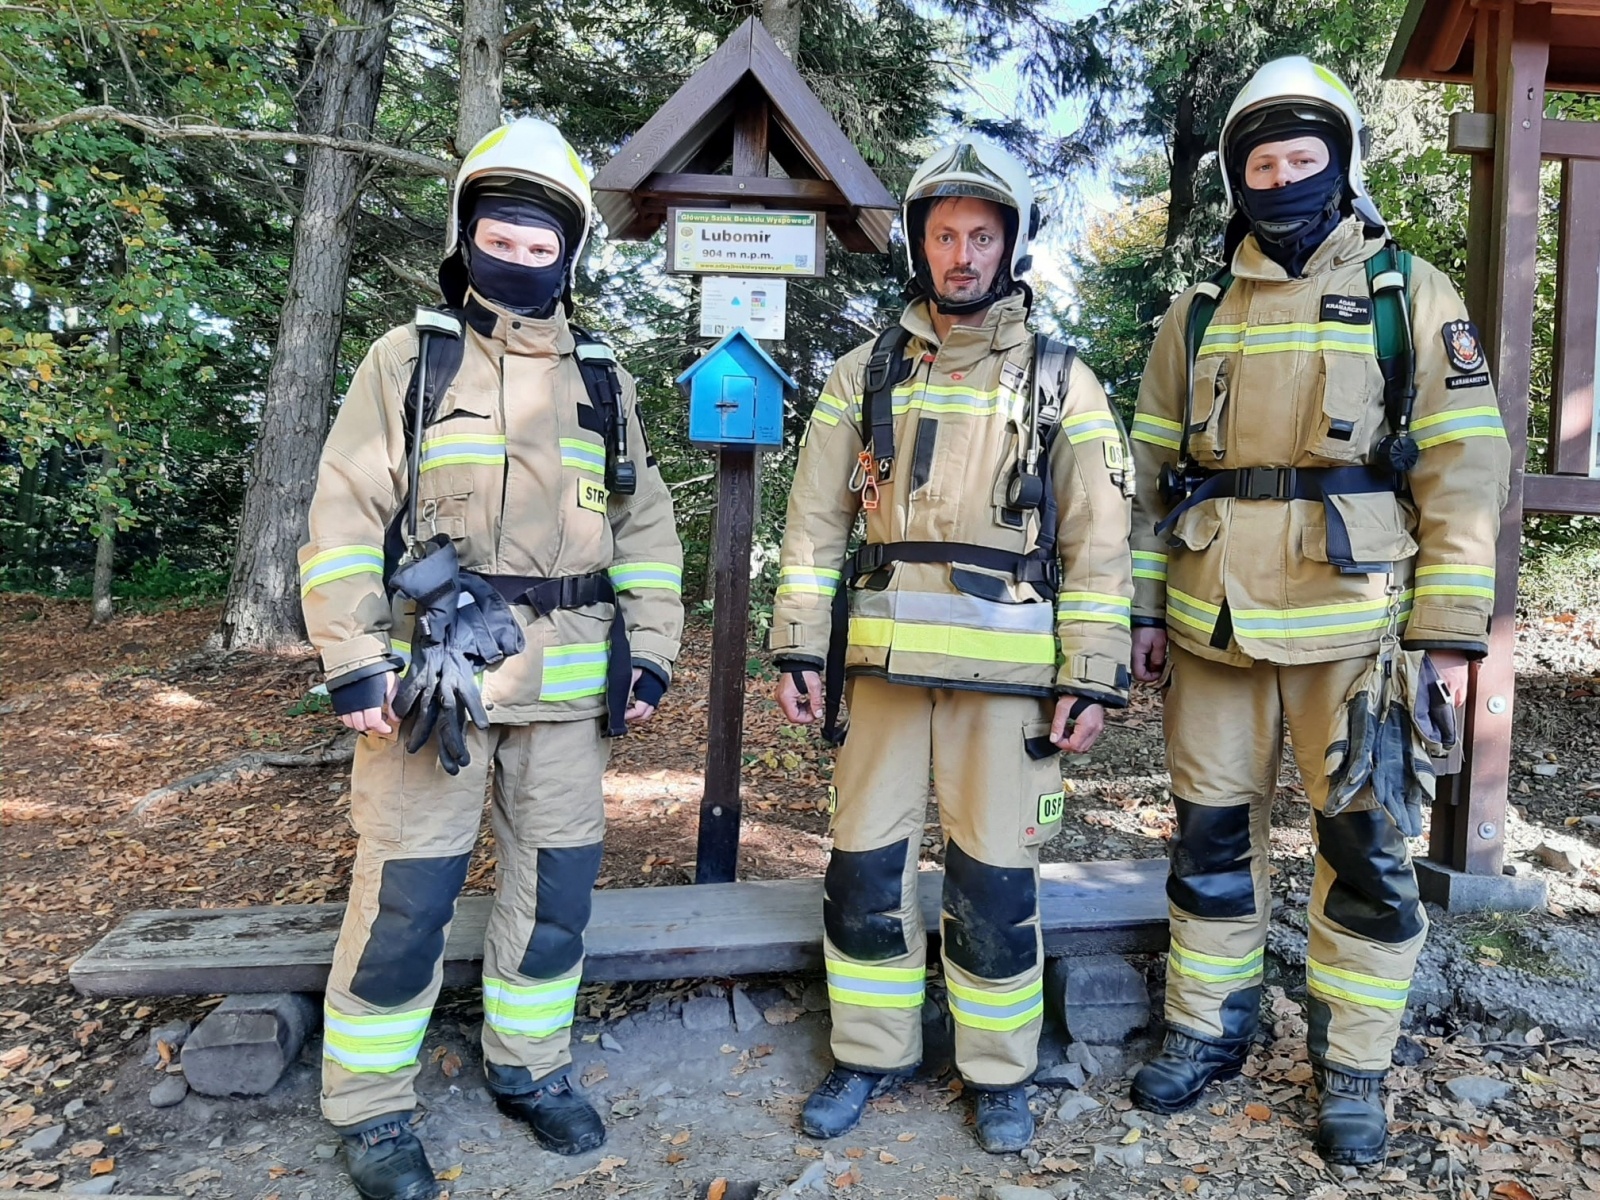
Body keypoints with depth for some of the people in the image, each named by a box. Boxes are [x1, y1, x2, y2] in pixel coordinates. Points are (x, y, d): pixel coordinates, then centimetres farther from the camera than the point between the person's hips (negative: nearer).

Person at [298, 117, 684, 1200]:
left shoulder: (603, 381, 12)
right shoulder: (410, 359, 2)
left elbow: (647, 526, 14)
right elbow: (345, 520, -3)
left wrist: (651, 652, 7)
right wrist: (353, 663, -10)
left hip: (568, 685, 4)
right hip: (432, 674, -3)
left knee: (556, 887, 12)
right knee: (405, 900, 2)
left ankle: (531, 1069, 32)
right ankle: (370, 1109, 22)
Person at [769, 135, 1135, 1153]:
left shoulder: (1061, 381, 4)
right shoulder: (866, 374, 9)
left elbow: (1098, 543, 1)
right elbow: (815, 522, 7)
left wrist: (1094, 678, -5)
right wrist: (799, 649, 1)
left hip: (1009, 667, -2)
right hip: (886, 656, 2)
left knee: (998, 879, 5)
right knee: (867, 867, 8)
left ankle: (1000, 1071, 25)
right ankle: (873, 1052, 27)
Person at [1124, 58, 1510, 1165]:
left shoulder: (1409, 294, 3)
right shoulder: (1198, 314, 12)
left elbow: (1464, 468, -2)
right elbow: (1153, 470, 12)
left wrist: (1450, 632, -8)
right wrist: (1144, 608, 6)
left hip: (1353, 626, -2)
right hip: (1212, 627, 3)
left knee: (1366, 849, 4)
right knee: (1212, 835, 11)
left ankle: (1354, 1070, 22)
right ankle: (1208, 1033, 28)